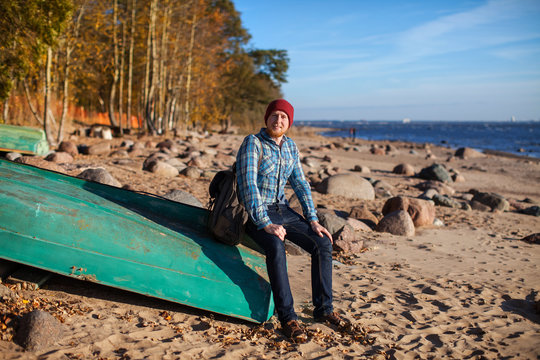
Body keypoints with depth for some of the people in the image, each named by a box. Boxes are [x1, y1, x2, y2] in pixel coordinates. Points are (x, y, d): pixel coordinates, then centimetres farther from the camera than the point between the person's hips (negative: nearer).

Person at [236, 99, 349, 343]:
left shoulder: (290, 146, 10)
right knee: (275, 247, -35)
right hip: (255, 213, -7)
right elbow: (248, 186, -21)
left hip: (282, 210, 7)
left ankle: (323, 309, 3)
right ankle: (287, 317, -24)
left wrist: (313, 220, 1)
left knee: (323, 243, -9)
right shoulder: (252, 143, -12)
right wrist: (265, 224, -29)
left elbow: (300, 184, 12)